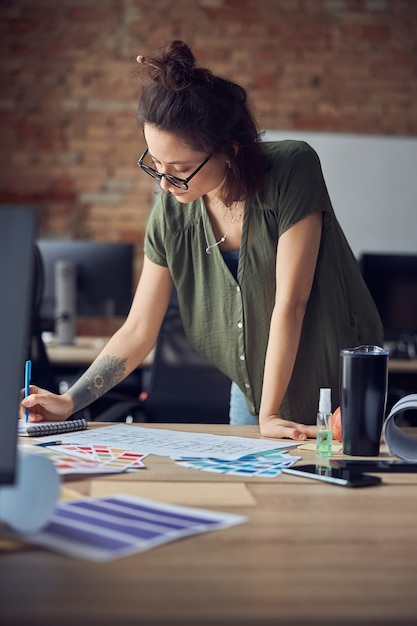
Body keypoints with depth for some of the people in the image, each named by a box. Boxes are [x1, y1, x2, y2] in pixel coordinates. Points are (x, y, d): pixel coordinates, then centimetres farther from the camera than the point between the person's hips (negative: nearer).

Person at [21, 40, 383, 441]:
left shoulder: (293, 170, -26)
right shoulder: (170, 213, -13)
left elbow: (290, 301, -26)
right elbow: (138, 332, -8)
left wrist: (269, 415, -25)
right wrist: (69, 402, -18)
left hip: (337, 388, -4)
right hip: (252, 388, 4)